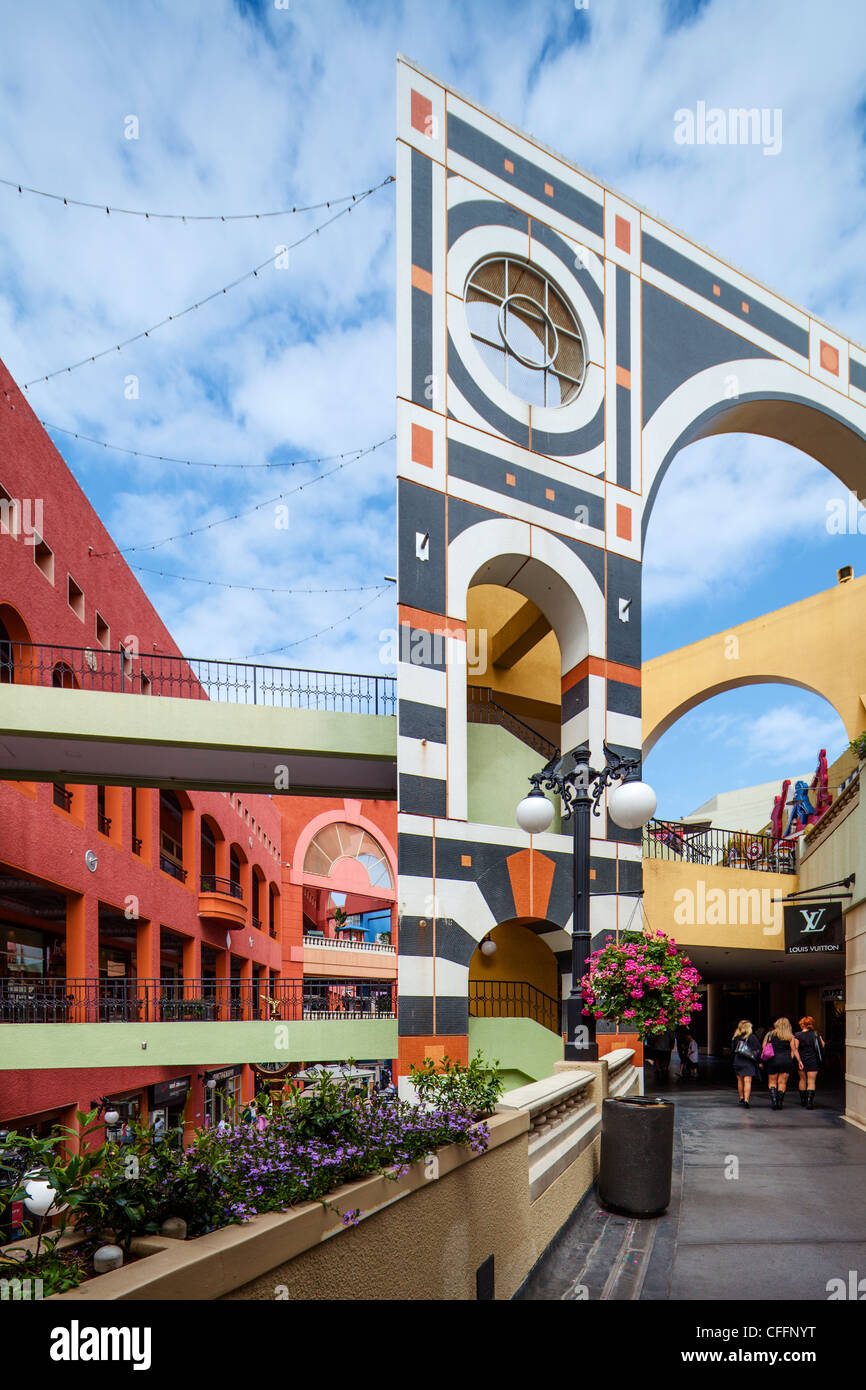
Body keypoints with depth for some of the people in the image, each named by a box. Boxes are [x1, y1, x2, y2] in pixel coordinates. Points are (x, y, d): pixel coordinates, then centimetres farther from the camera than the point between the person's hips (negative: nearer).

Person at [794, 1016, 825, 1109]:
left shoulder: (798, 1035, -8)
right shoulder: (816, 1033, -2)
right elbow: (822, 1045, 7)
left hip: (802, 1060, 0)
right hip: (813, 1061, 0)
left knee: (802, 1079, 17)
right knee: (811, 1081, -1)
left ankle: (802, 1100, 28)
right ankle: (809, 1101, -14)